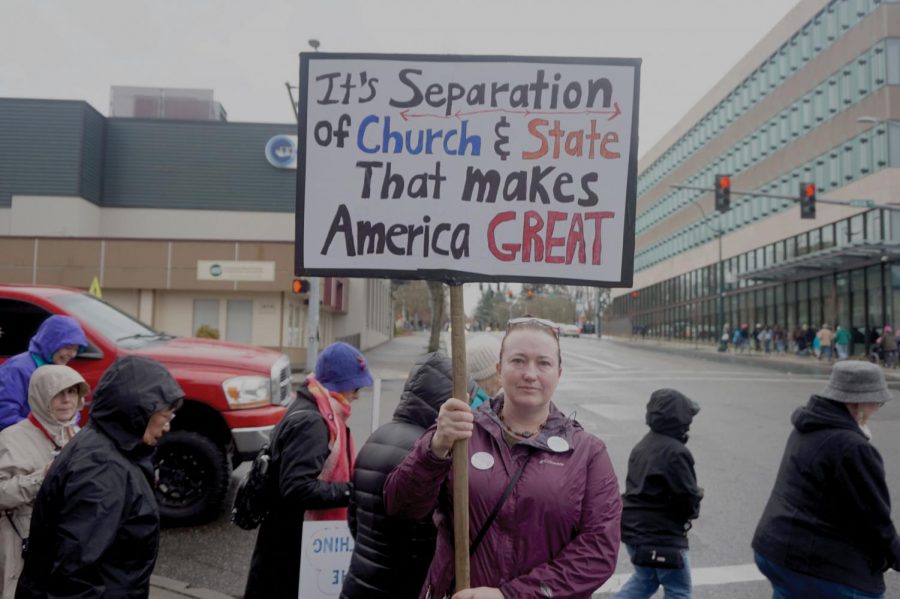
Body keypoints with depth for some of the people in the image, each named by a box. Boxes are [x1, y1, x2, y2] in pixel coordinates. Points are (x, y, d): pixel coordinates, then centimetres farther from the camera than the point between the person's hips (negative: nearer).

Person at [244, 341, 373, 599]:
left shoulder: (314, 414, 8)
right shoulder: (309, 422, -24)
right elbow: (297, 488, -30)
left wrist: (351, 486, 5)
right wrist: (350, 491, -25)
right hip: (292, 548, -10)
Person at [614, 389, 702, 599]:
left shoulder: (642, 445, 7)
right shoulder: (676, 452, -22)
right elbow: (688, 499, -19)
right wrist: (697, 496, 5)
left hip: (633, 528, 8)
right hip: (661, 535, -8)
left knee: (645, 579, 25)